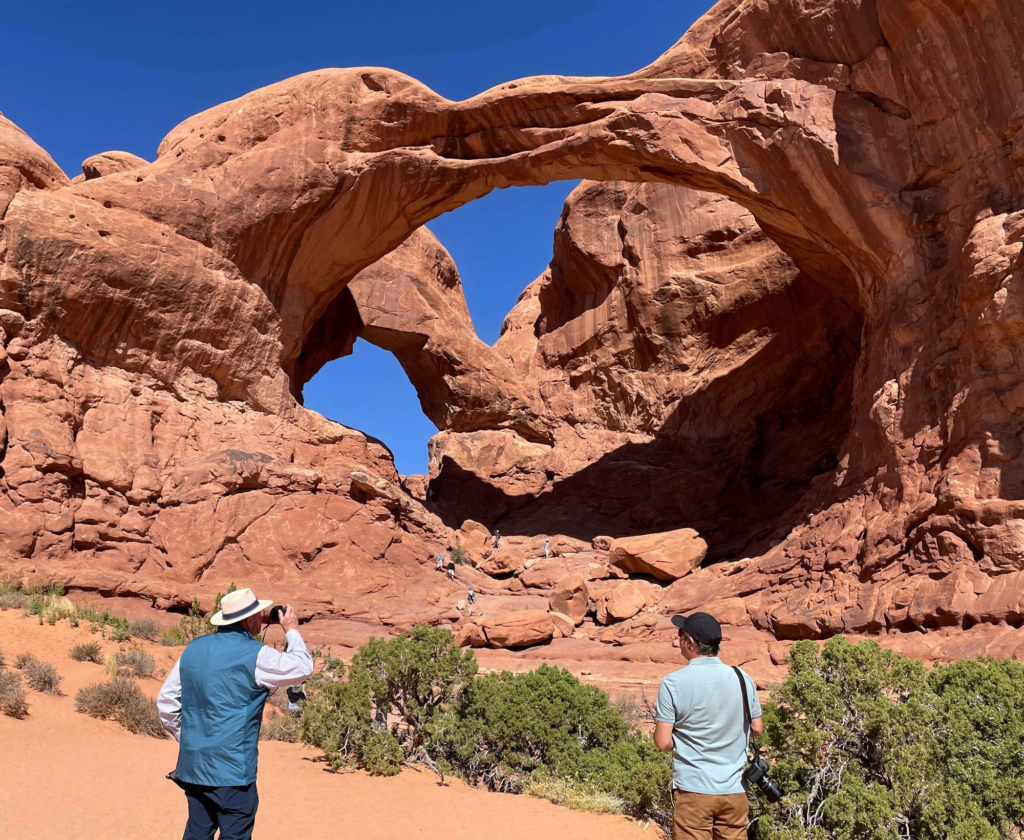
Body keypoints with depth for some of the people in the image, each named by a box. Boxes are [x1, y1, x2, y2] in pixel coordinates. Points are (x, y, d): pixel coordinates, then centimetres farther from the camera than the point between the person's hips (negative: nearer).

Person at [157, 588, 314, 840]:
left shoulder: (194, 649, 5)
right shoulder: (254, 655, -15)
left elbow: (166, 700, 11)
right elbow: (303, 668, -3)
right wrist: (292, 631, 11)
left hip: (192, 764, 7)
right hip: (232, 769, -7)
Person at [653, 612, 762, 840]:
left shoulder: (673, 683, -13)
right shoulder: (742, 678, -1)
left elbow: (663, 742, -12)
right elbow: (757, 729, 9)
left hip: (693, 789, -4)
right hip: (734, 790, 4)